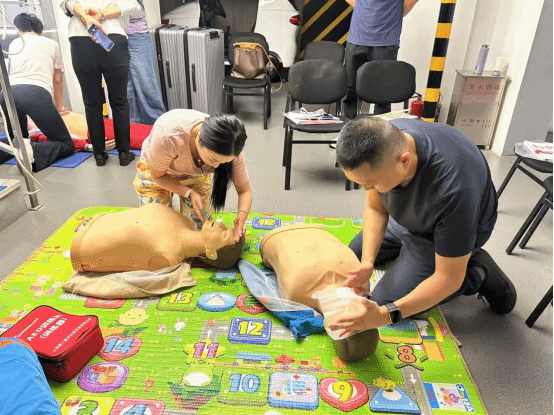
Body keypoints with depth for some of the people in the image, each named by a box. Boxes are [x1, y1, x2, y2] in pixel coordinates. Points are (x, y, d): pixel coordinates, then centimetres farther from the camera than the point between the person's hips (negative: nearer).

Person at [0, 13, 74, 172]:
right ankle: (33, 152, -30)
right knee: (67, 145, 2)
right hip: (37, 93, -4)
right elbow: (58, 81, 30)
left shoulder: (14, 44, 29)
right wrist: (58, 108, 43)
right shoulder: (51, 44, 23)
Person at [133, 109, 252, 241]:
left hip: (195, 174, 2)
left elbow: (245, 191, -24)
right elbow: (157, 176, -25)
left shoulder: (228, 151, -36)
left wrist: (242, 216, -44)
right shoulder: (167, 137, -45)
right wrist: (189, 193, -37)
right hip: (156, 167, -1)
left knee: (199, 222, -6)